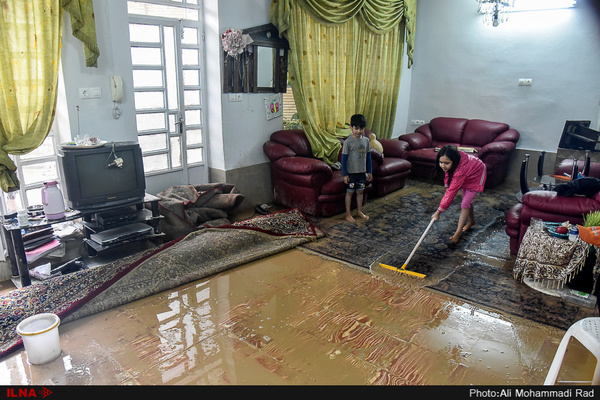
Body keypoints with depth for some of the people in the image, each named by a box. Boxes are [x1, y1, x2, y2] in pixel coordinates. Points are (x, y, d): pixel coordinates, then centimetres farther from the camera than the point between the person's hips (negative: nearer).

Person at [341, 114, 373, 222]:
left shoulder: (366, 140, 1)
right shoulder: (348, 142, -14)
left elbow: (368, 157, 9)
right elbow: (344, 159, -11)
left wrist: (369, 171, 10)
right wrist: (345, 174, -13)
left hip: (362, 172, 5)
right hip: (351, 172, -5)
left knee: (360, 192, 16)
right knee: (350, 192, 6)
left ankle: (359, 211, 31)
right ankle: (348, 213, 18)